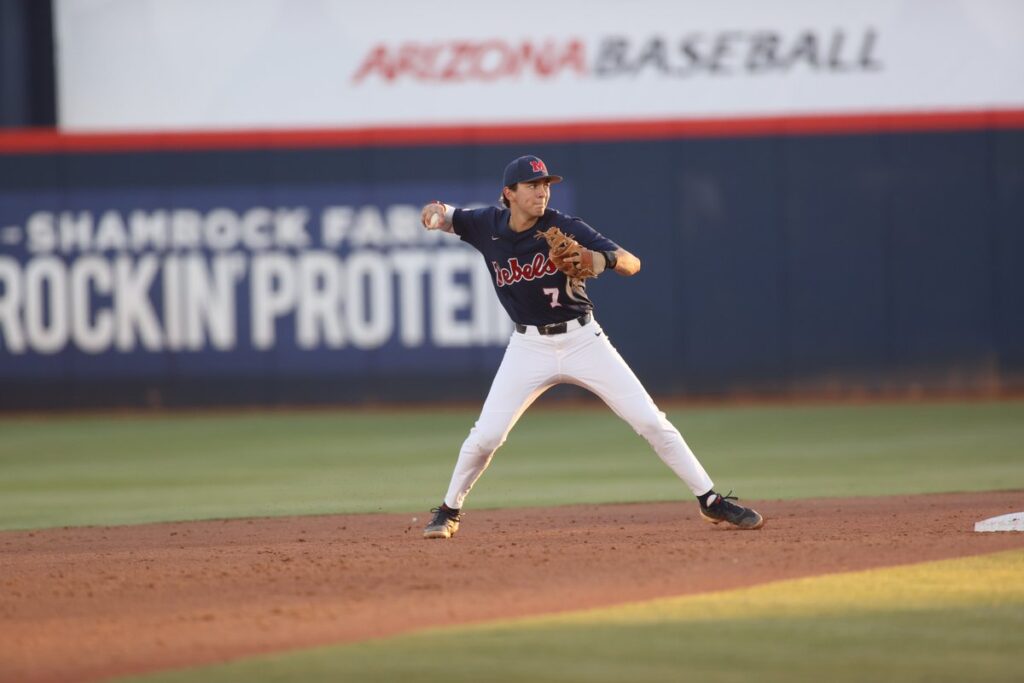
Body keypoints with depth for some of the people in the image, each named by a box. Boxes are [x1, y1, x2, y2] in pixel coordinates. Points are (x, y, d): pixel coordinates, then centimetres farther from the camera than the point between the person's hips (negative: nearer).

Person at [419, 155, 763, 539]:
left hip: (583, 340, -1)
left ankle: (711, 501, 3)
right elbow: (438, 219, 10)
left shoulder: (566, 229, -14)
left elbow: (632, 264, -18)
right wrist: (435, 213, -15)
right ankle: (449, 512, 16)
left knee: (651, 422, -5)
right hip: (529, 346, 1)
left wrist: (604, 259, -41)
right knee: (485, 435, -7)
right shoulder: (488, 226, -5)